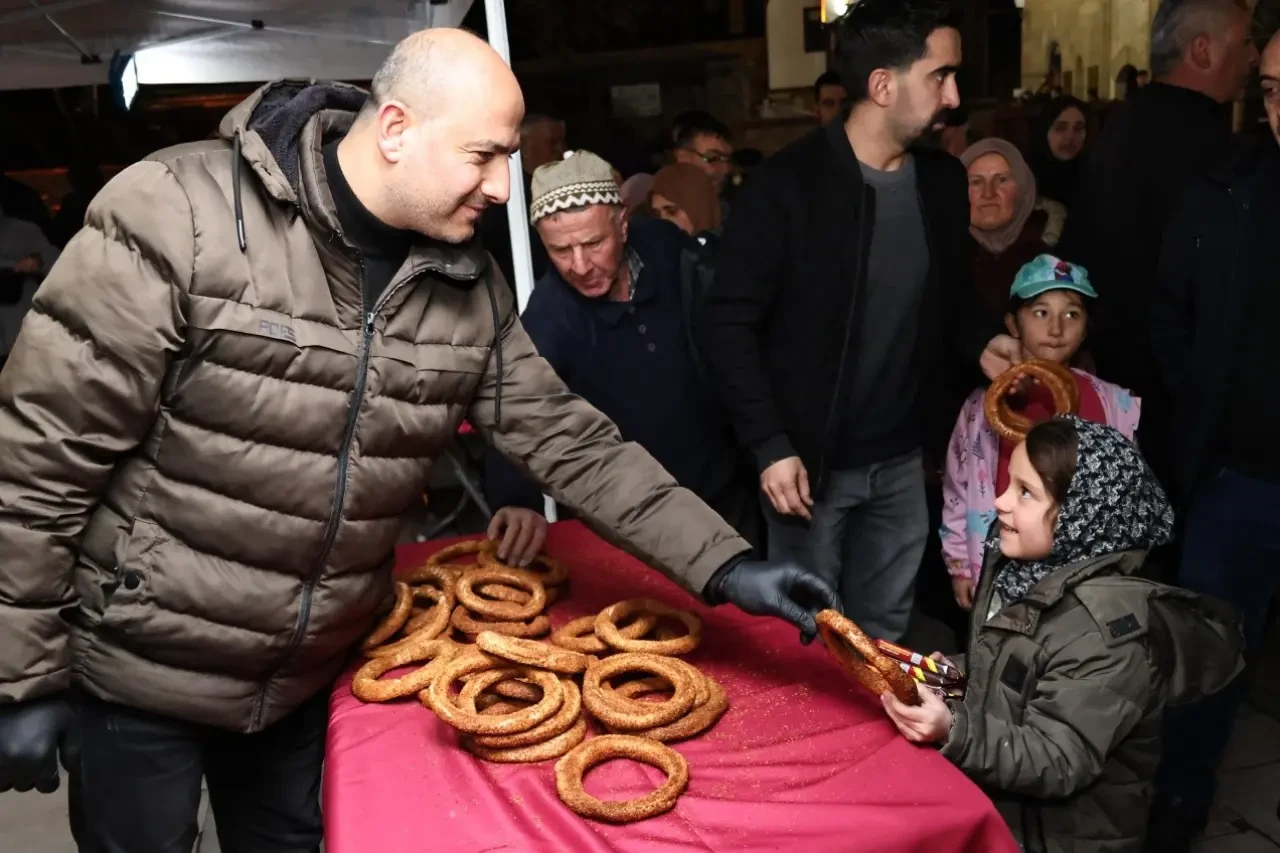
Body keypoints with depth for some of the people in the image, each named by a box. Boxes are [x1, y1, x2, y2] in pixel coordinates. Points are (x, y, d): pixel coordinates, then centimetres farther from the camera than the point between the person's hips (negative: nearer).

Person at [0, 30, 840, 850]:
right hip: (141, 664, -4)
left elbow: (567, 438, -3)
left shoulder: (469, 288, -5)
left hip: (310, 673, 5)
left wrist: (725, 565, -9)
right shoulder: (181, 214, -22)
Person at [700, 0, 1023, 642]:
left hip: (902, 458, 5)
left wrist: (980, 342, -4)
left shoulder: (943, 181, 2)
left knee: (885, 630, 21)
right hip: (810, 459, -5)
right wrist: (770, 445, -20)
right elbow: (728, 324, -16)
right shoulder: (788, 186, -17)